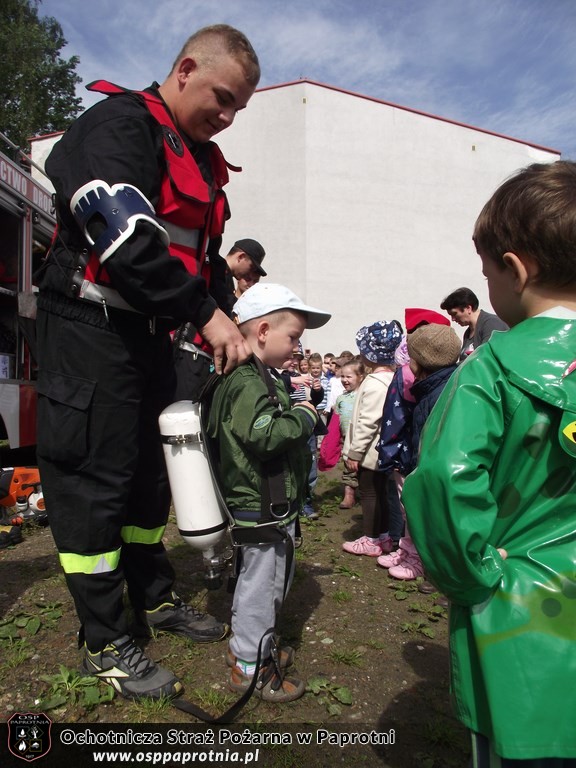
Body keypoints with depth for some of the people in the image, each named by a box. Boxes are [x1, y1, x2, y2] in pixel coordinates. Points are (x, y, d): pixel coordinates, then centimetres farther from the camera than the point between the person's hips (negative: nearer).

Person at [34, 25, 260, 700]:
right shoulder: (119, 125, -10)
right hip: (91, 332, -9)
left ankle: (156, 599, 34)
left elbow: (198, 253, 19)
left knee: (150, 470, 16)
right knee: (94, 479, -2)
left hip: (150, 335, 9)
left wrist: (228, 328, 6)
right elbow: (125, 234, -24)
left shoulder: (201, 160, 18)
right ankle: (104, 643, 13)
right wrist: (204, 313, -22)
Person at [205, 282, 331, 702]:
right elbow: (262, 434, -33)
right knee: (261, 581, 4)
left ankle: (247, 645, 41)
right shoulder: (248, 381, -22)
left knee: (272, 577, 23)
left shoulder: (262, 377, 12)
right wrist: (303, 418, -19)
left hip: (272, 503, 11)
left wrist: (299, 414, 9)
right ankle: (250, 666, 21)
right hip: (261, 506, -11)